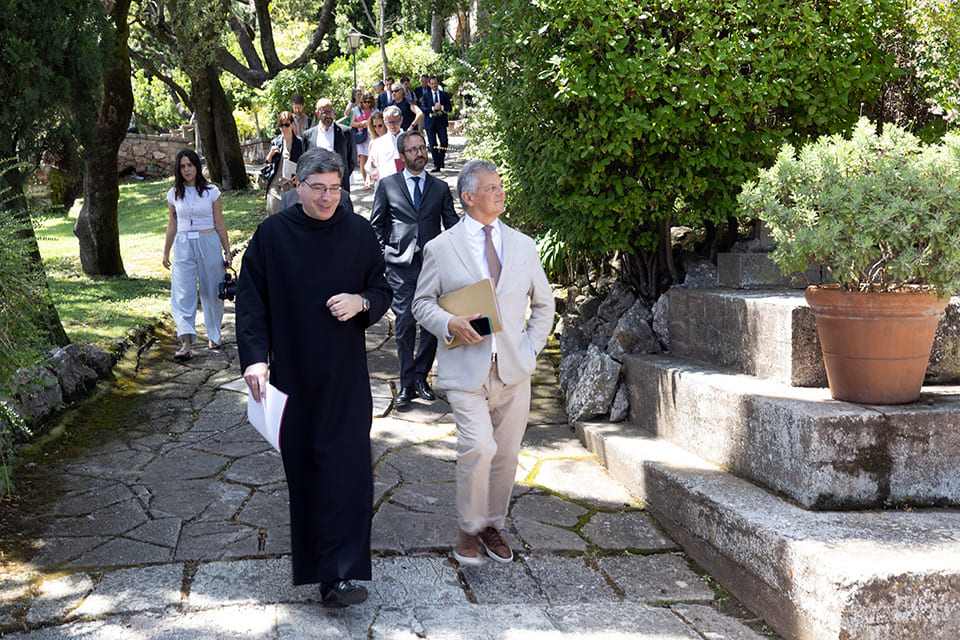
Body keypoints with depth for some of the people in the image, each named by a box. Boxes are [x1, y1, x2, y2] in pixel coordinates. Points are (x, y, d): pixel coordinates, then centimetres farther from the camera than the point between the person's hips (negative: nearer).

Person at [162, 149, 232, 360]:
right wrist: (166, 253, 15)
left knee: (211, 291, 7)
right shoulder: (174, 194, 6)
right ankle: (186, 343, -18)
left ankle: (214, 335, 27)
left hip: (208, 243, -1)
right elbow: (172, 226, 14)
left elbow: (219, 224, 3)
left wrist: (227, 251, 3)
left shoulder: (211, 191, 0)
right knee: (183, 293, -10)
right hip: (183, 245, 1)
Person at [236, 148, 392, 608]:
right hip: (292, 371, 0)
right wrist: (255, 358, -12)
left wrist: (361, 301, -14)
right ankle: (314, 560, 26)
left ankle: (338, 575, -3)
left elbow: (383, 289, 8)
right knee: (302, 465, 7)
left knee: (346, 467, -6)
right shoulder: (272, 234, -2)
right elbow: (251, 300, -1)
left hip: (345, 374, 0)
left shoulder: (359, 232, 1)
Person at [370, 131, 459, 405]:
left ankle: (421, 378, 15)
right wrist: (383, 254, 2)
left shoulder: (440, 188, 12)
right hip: (400, 265, -2)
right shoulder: (388, 185, 9)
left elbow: (452, 226, 14)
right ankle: (407, 384, 3)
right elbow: (376, 225, 12)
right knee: (404, 323, -6)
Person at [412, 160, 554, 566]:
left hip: (513, 369, 4)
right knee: (478, 448, -16)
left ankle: (493, 525, 27)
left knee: (506, 455, 7)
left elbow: (543, 302, 19)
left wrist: (533, 346, 5)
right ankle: (469, 530, 4)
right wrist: (450, 325, -13)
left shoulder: (523, 245, 12)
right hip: (466, 369, -3)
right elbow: (422, 302, 6)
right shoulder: (441, 248, 3)